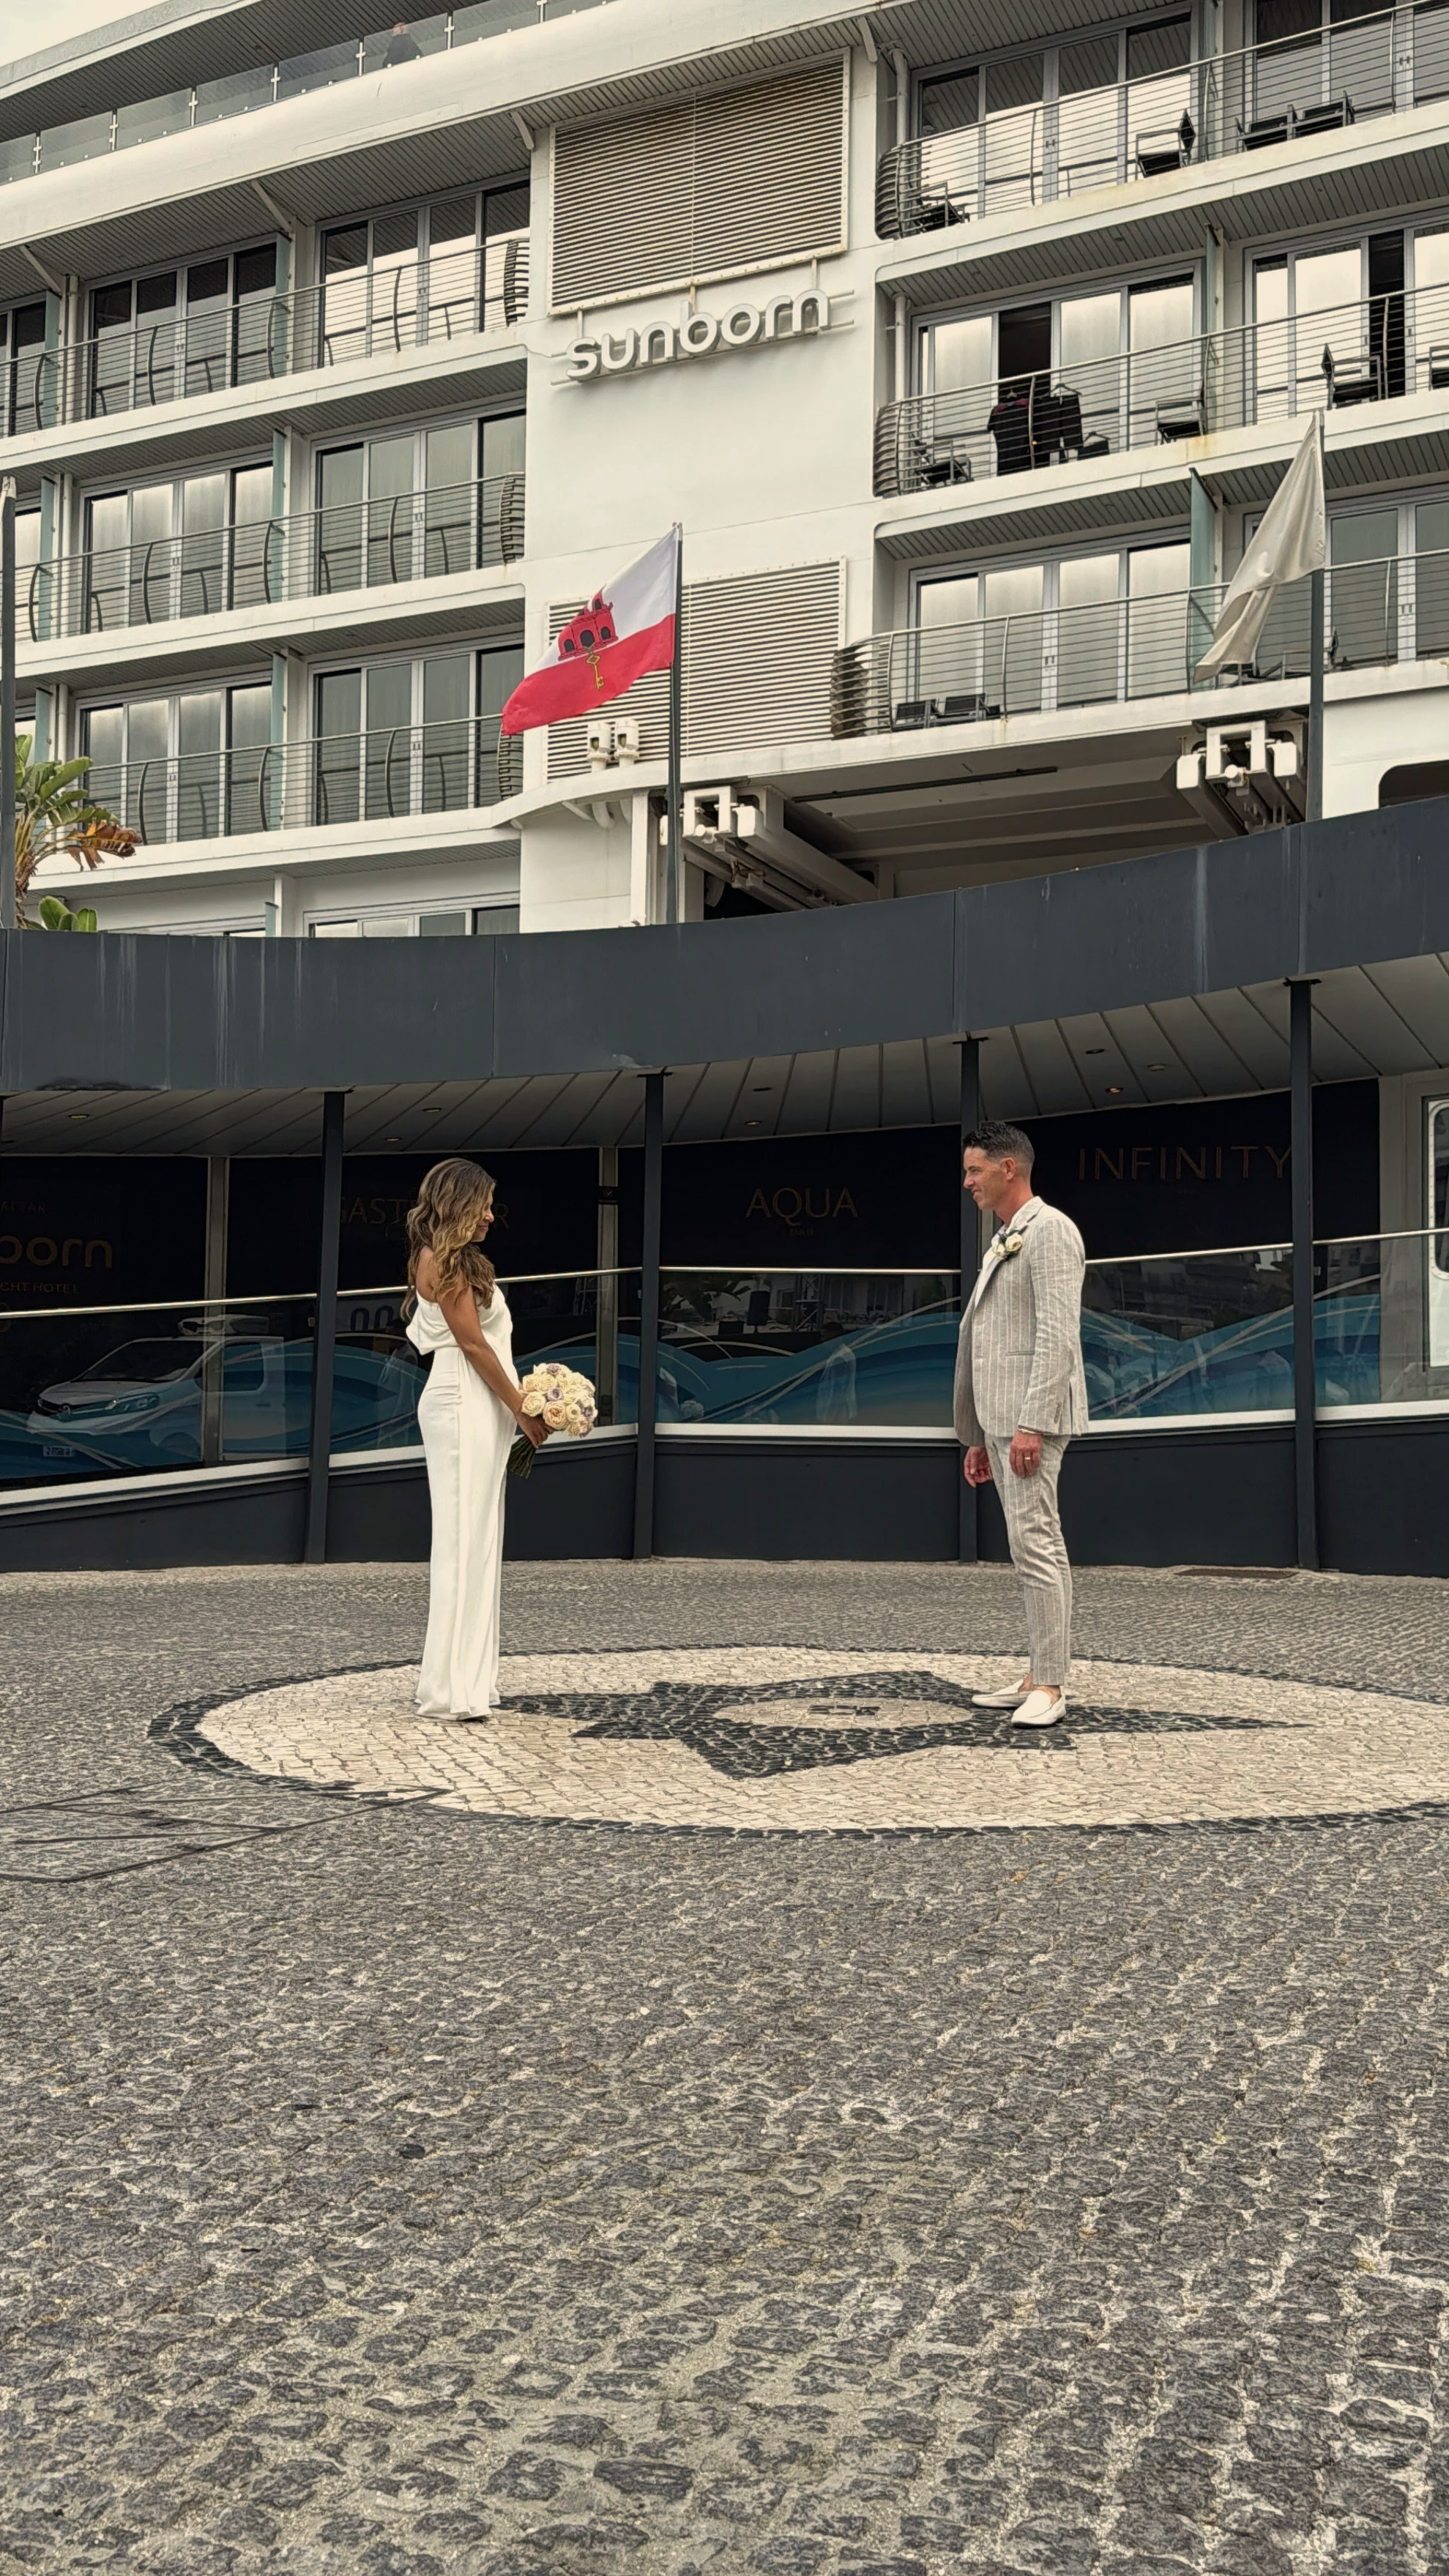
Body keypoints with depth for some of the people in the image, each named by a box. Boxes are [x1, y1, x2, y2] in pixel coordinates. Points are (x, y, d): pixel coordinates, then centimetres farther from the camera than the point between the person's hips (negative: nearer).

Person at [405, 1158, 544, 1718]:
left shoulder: (458, 1261, 19)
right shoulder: (442, 1259, -9)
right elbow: (471, 1343, -14)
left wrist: (518, 1407, 10)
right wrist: (522, 1410, -11)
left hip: (480, 1410, 10)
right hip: (463, 1405, -10)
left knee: (478, 1541, 10)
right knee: (463, 1540, -9)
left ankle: (469, 1678, 14)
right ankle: (448, 1689, -7)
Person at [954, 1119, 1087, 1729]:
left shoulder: (1049, 1231, -8)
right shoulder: (1001, 1242, 21)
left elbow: (1057, 1337, -17)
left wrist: (1031, 1425, -23)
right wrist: (979, 1436, 20)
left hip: (1032, 1418, -9)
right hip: (1002, 1419, 9)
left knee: (1035, 1544, -11)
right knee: (1037, 1547, 10)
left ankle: (1050, 1685, -9)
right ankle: (1041, 1676, 13)